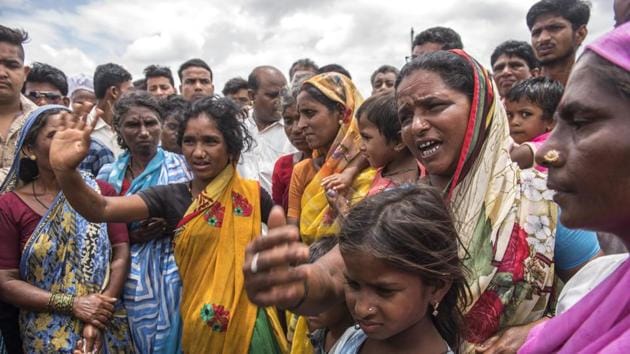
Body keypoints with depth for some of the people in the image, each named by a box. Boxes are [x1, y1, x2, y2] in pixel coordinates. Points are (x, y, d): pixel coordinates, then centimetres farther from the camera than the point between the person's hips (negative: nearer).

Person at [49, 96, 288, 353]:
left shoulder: (253, 194, -5)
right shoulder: (171, 197, -5)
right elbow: (100, 209, -18)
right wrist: (65, 170, -34)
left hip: (250, 321, 0)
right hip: (200, 325, 1)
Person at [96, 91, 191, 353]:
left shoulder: (180, 166, -2)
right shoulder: (108, 174, 5)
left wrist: (171, 224, -18)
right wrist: (130, 235, -11)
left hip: (170, 278, -2)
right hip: (127, 280, 2)